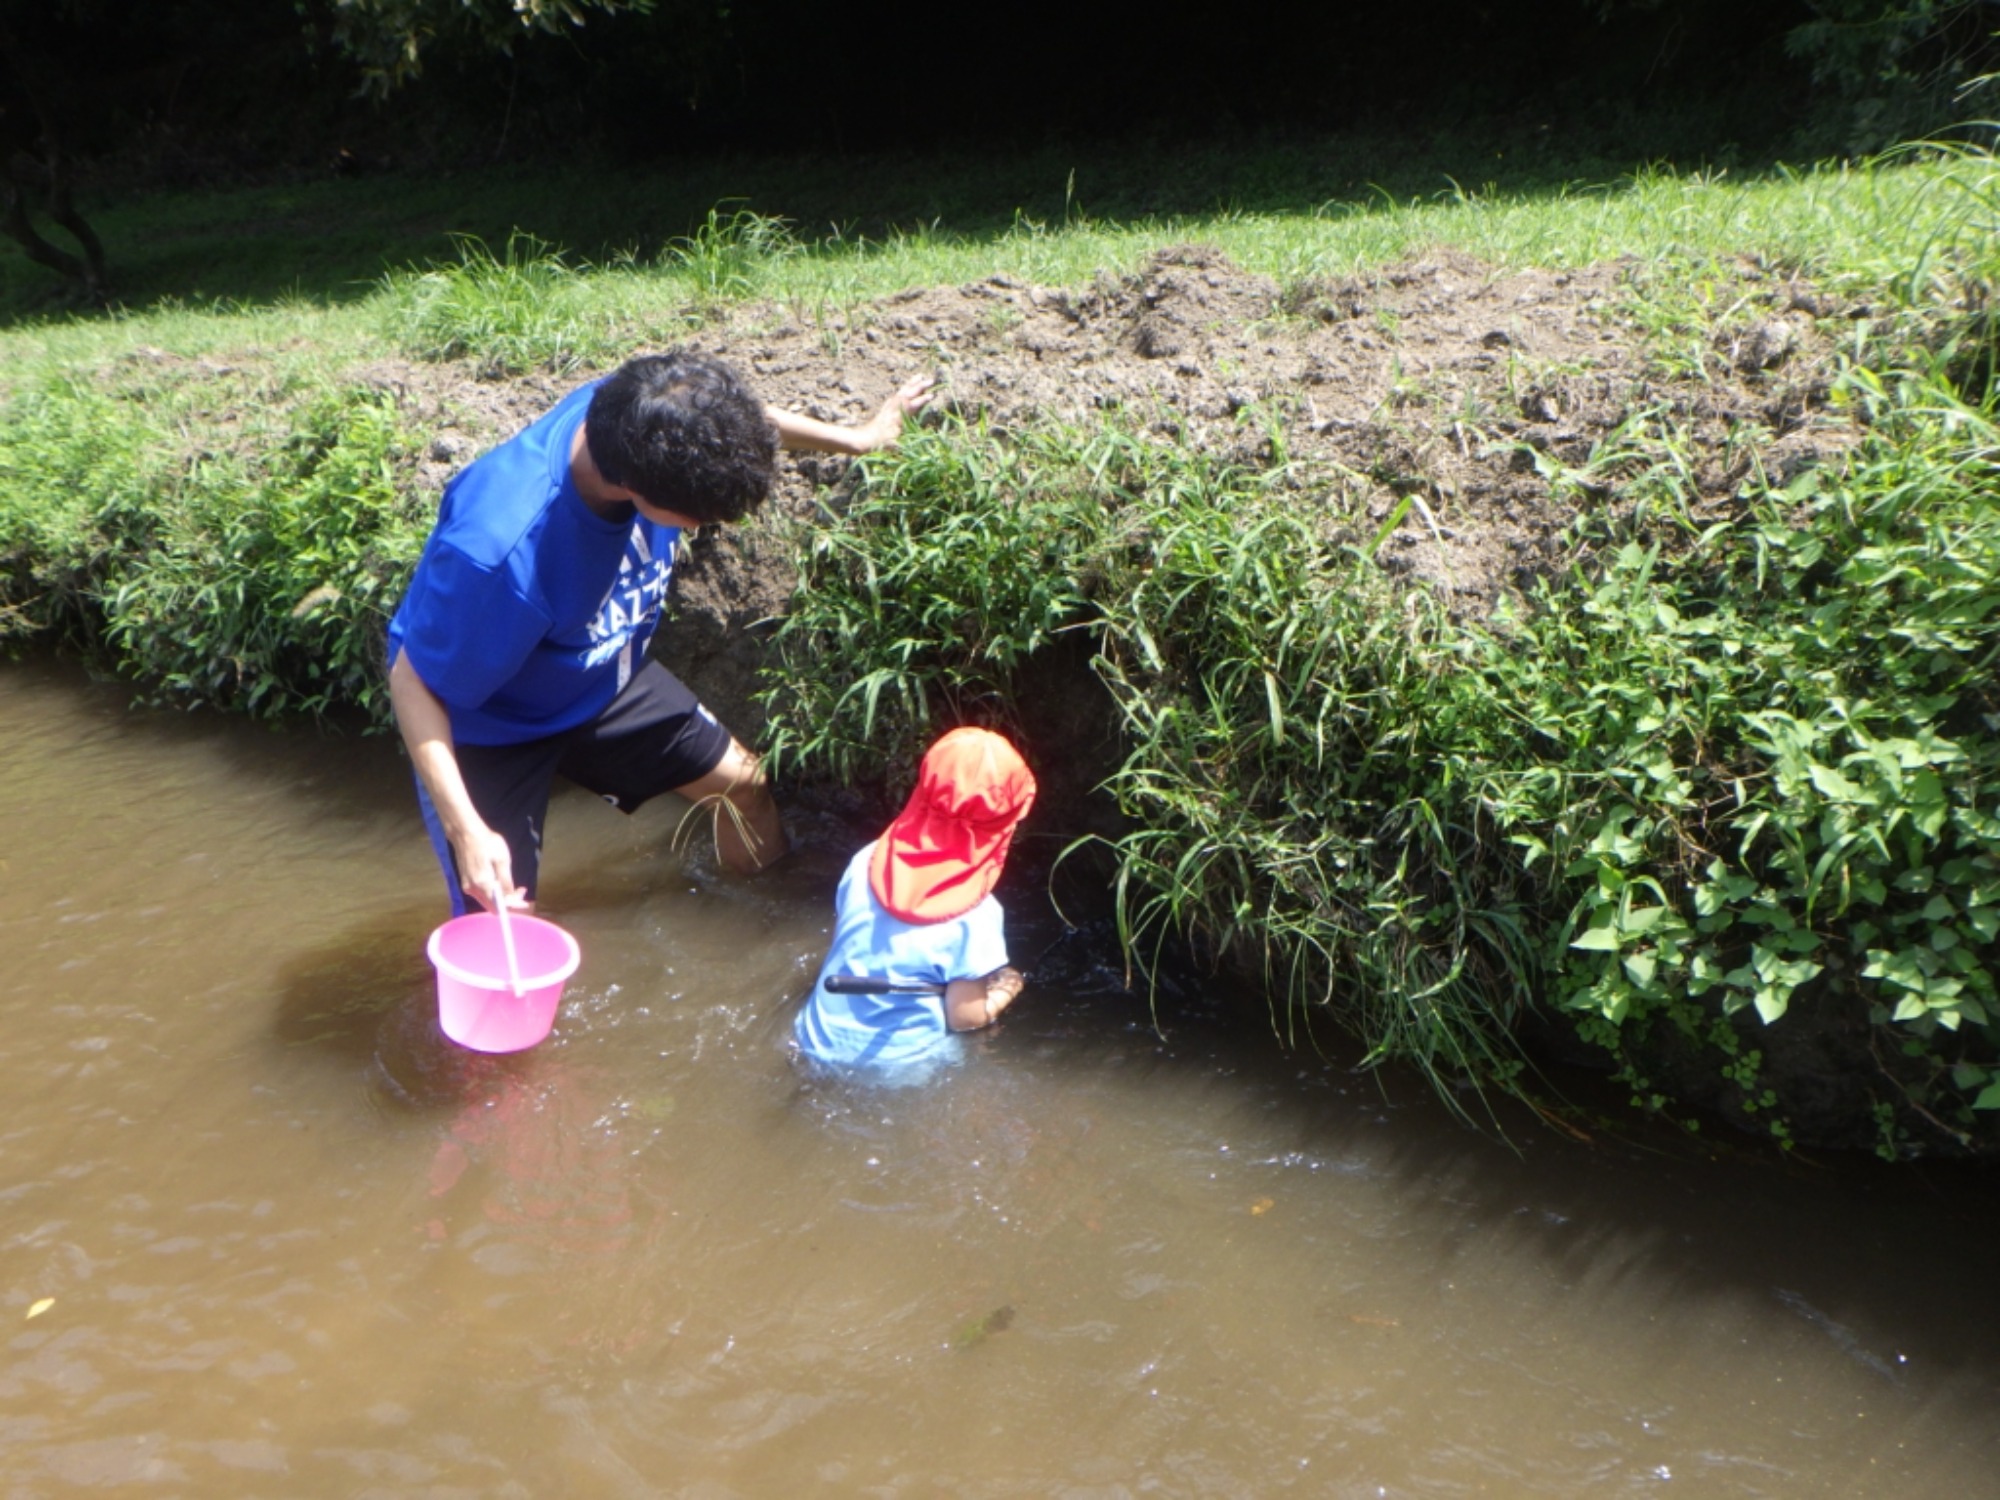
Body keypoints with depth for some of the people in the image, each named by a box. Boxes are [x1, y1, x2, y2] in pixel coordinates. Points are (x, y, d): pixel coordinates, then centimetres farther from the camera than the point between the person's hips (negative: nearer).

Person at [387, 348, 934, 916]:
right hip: (491, 725, -7)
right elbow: (414, 681, -29)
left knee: (743, 783, 17)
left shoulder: (638, 412, -25)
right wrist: (466, 830, -38)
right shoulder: (498, 553, -44)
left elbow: (729, 422, -1)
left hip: (603, 678, 7)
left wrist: (856, 438, 10)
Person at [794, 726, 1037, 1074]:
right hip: (897, 1067, -3)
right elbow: (964, 1016, -16)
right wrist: (1007, 988, 3)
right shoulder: (974, 916, -22)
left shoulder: (866, 863, -8)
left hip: (820, 1046, 3)